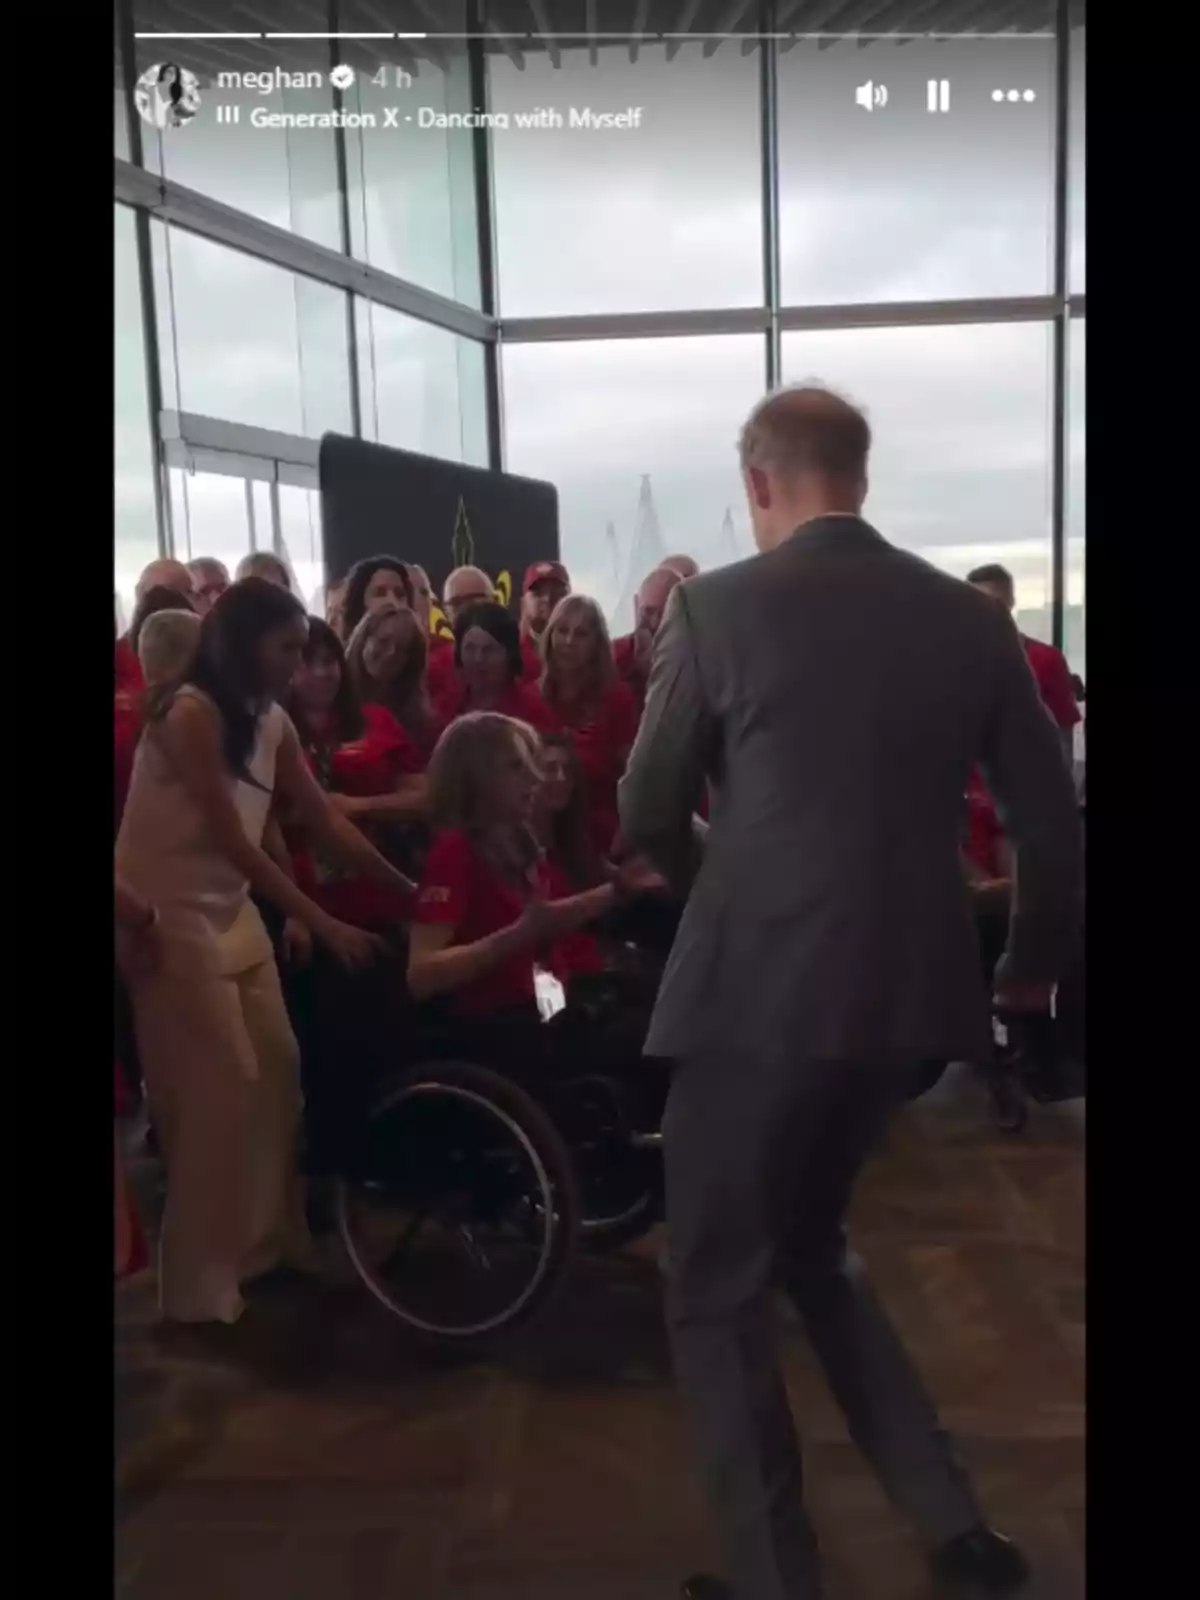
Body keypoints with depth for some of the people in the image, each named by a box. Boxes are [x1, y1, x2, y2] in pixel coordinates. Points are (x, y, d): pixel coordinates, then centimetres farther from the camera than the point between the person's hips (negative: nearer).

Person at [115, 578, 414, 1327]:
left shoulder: (271, 722, 5)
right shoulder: (190, 713, -20)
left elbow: (327, 824, 5)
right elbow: (234, 842, -24)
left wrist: (407, 889, -2)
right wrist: (325, 925, -24)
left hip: (231, 910, 8)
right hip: (168, 913, -8)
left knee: (277, 1071, 7)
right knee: (220, 1088, -4)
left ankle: (265, 1237, 24)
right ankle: (200, 1279, 11)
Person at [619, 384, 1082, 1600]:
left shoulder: (716, 606, -7)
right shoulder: (969, 617, 4)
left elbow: (646, 818, 0)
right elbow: (1049, 821, 8)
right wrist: (1032, 965, 24)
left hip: (758, 988, -5)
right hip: (910, 987, 6)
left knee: (716, 1290, 14)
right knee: (811, 1245, 27)